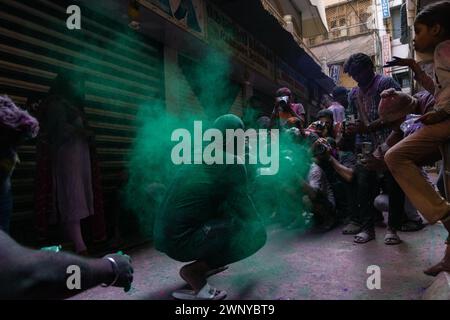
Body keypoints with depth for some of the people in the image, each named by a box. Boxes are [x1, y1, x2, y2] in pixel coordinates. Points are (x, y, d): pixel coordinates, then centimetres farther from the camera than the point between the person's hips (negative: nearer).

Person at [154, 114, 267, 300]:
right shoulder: (232, 163, -10)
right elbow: (243, 206, -2)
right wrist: (256, 227, 17)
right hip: (181, 240, -8)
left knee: (223, 207, 22)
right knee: (255, 234, -1)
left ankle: (204, 264, 19)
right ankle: (193, 271, -4)